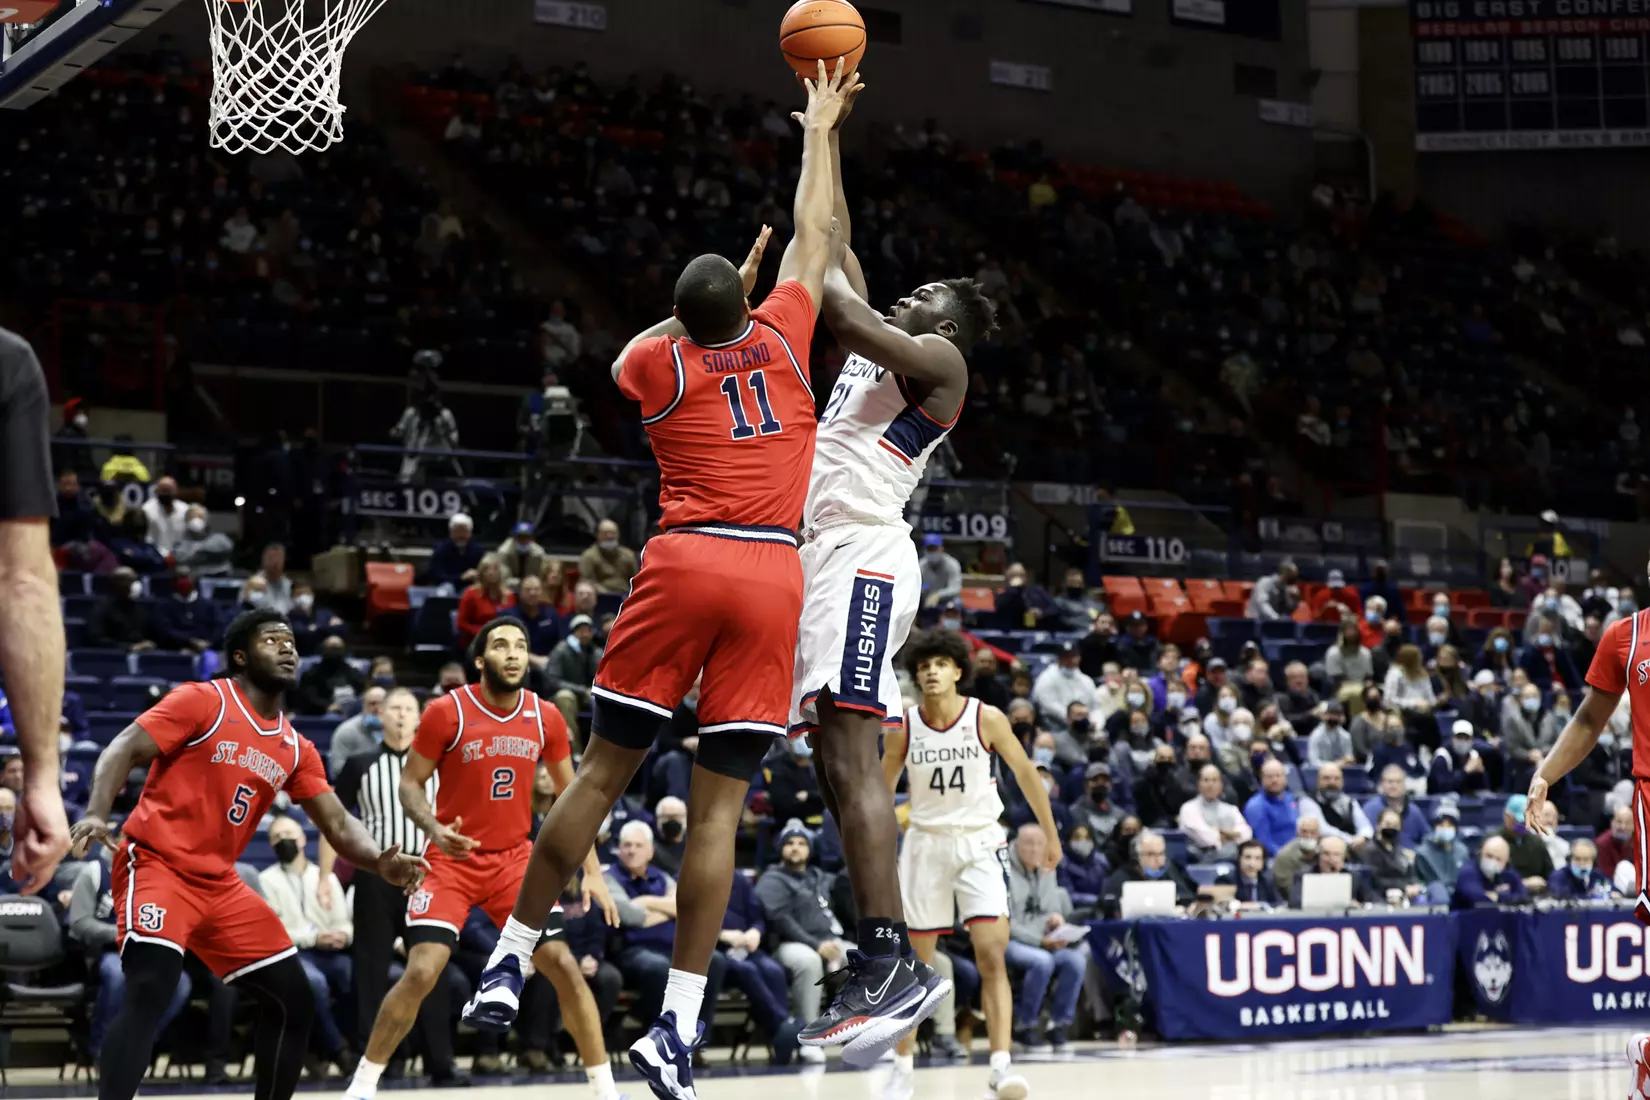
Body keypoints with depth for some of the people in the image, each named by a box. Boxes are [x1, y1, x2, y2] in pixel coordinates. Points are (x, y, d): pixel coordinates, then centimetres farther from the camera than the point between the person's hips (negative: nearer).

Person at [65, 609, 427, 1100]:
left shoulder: (295, 748, 11)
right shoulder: (202, 701, -7)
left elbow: (338, 824, 9)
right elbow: (124, 750, -12)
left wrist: (380, 861, -11)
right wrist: (96, 814, -30)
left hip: (220, 884, 7)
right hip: (156, 865, -7)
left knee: (295, 999, 6)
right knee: (149, 991, -28)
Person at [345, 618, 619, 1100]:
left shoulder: (545, 717, -2)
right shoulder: (447, 712, -13)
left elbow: (571, 795, 8)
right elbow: (409, 783, -5)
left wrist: (592, 871, 2)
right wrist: (435, 829, -25)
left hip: (515, 858, 3)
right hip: (452, 860, -3)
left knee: (563, 966, -6)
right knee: (422, 972, -16)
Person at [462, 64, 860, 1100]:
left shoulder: (659, 363, 6)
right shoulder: (780, 340, 8)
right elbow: (814, 239, 24)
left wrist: (710, 302, 38)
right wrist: (820, 132, 33)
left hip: (684, 563, 0)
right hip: (774, 575, 1)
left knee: (606, 766, 7)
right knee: (720, 801, -2)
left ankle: (511, 958, 7)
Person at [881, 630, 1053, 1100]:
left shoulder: (987, 719, -9)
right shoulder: (903, 728, -5)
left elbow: (1026, 775, 2)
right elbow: (882, 793, 7)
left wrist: (1051, 835, 6)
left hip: (978, 844, -1)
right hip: (926, 844, 2)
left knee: (992, 956, -16)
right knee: (917, 964, 7)